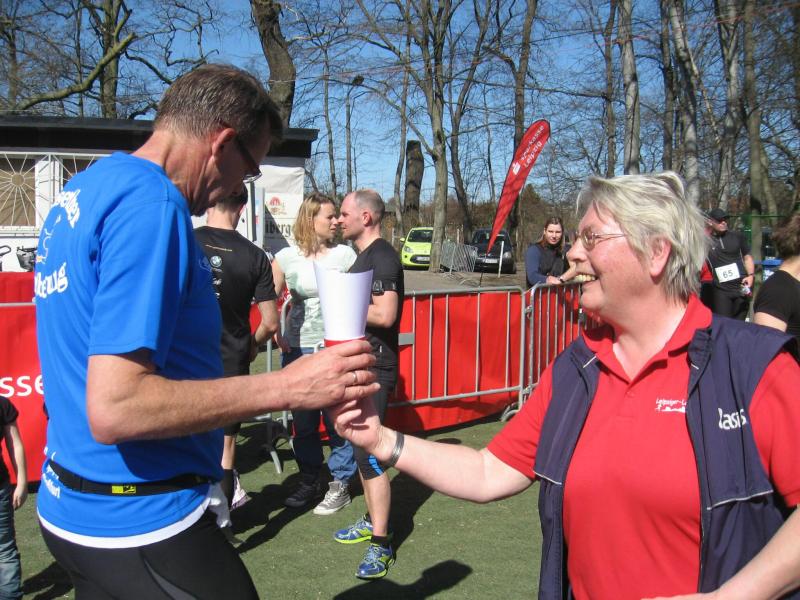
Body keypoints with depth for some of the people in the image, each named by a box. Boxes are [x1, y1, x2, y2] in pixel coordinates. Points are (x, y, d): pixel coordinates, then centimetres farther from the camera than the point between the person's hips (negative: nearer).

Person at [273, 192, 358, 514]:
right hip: (297, 350, 3)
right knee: (302, 421, 12)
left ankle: (340, 485, 16)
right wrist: (275, 335, -2)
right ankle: (309, 482, 29)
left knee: (337, 419, 0)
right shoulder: (287, 257, 2)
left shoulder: (345, 254, -2)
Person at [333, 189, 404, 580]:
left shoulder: (382, 257, -16)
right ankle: (372, 522, 30)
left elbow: (385, 314, -27)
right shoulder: (364, 256, 16)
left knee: (368, 451, -9)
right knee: (362, 448, 17)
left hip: (375, 367, -10)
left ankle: (381, 544, -1)